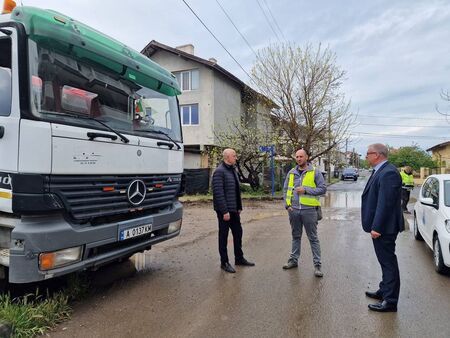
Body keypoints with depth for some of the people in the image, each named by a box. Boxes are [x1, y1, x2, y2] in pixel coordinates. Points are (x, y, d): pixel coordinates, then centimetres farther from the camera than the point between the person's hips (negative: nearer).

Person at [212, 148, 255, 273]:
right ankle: (224, 262, 16)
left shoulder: (233, 170, 13)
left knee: (238, 233, 15)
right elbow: (218, 193, -21)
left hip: (234, 209, 9)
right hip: (224, 210, -9)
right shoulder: (219, 172, -15)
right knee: (224, 236, 3)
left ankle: (239, 258, 30)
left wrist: (239, 207, 15)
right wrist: (224, 211, -22)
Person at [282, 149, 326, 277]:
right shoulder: (291, 172, 9)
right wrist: (287, 204, 2)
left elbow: (323, 188, -6)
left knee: (313, 238, 2)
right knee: (295, 236, 16)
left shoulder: (315, 172, -2)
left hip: (309, 209, -4)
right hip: (294, 210, 4)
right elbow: (286, 189, 12)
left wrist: (306, 190, -15)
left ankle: (317, 264, 10)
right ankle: (293, 259, 28)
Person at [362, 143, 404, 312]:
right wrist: (374, 226, 19)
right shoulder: (380, 171, 12)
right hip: (379, 226, 10)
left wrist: (377, 227, -24)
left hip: (384, 228, -10)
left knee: (388, 262, 1)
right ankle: (384, 291, 35)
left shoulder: (388, 173, -20)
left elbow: (385, 203, -25)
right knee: (385, 261, 20)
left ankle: (390, 301, 12)